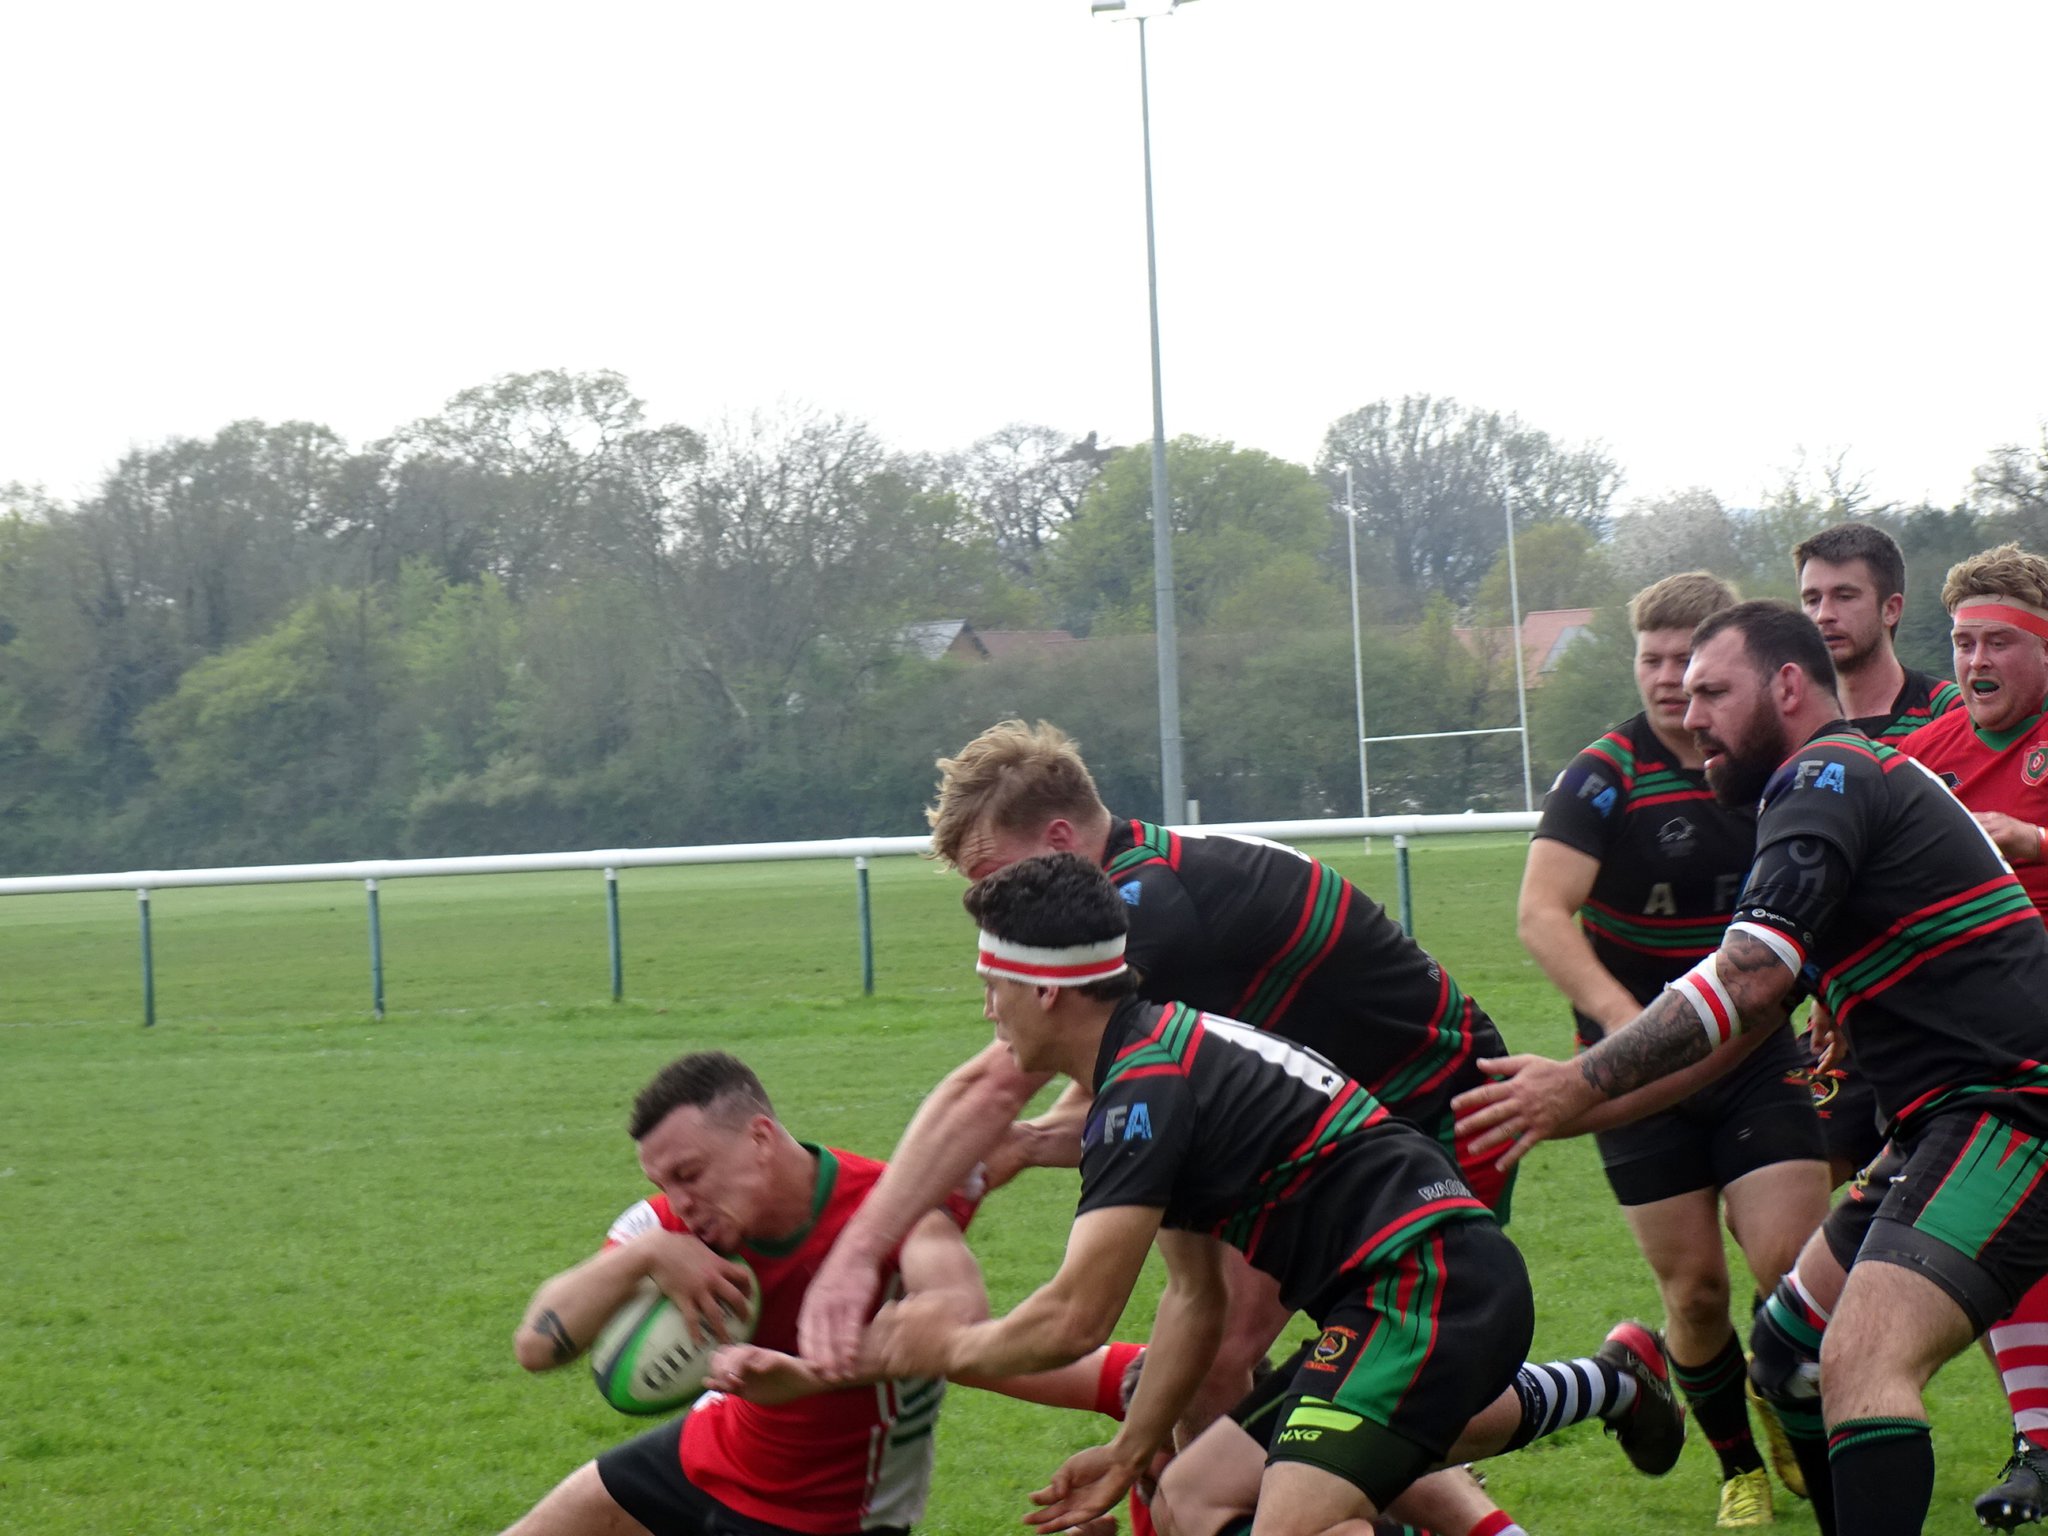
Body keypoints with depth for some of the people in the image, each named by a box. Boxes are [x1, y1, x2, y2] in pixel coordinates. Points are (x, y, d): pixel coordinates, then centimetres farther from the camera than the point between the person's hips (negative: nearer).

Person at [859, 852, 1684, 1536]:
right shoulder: (1168, 1050, 14)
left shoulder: (1145, 1088, -17)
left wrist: (950, 1347, -3)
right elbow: (1196, 1298, 20)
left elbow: (1074, 1320, -21)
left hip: (1423, 1284, -11)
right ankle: (1616, 1379, 56)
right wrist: (1131, 1451, 21)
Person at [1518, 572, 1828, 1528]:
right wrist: (1620, 1015, -36)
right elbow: (1541, 913, -22)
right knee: (1694, 1288, 0)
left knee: (1791, 1262, -12)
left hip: (1757, 1052, 2)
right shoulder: (1606, 776, -11)